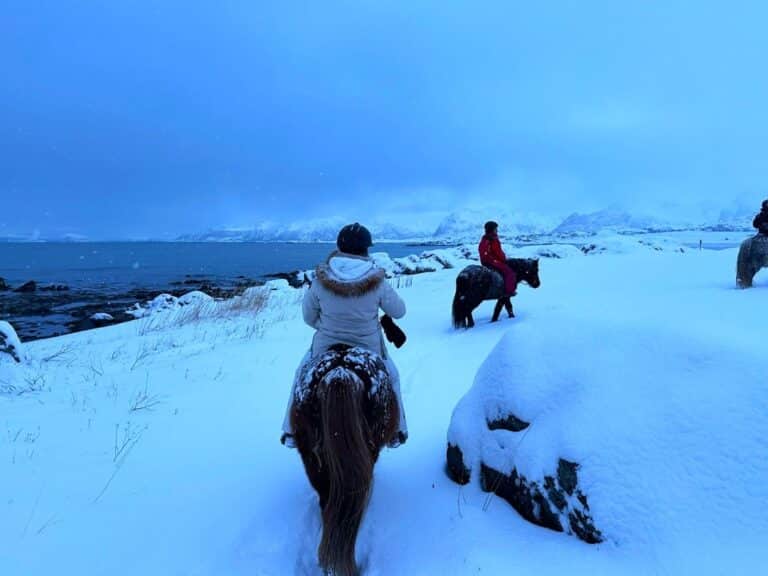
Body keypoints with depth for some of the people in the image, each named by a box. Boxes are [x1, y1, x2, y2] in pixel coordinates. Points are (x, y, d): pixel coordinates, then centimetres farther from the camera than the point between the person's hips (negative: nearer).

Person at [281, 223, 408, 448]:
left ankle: (291, 432, 32)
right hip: (369, 349, 0)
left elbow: (309, 317, -3)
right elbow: (399, 311, -3)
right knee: (391, 377, 28)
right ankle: (396, 432, 35)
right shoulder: (377, 282, -18)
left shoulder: (320, 281, -15)